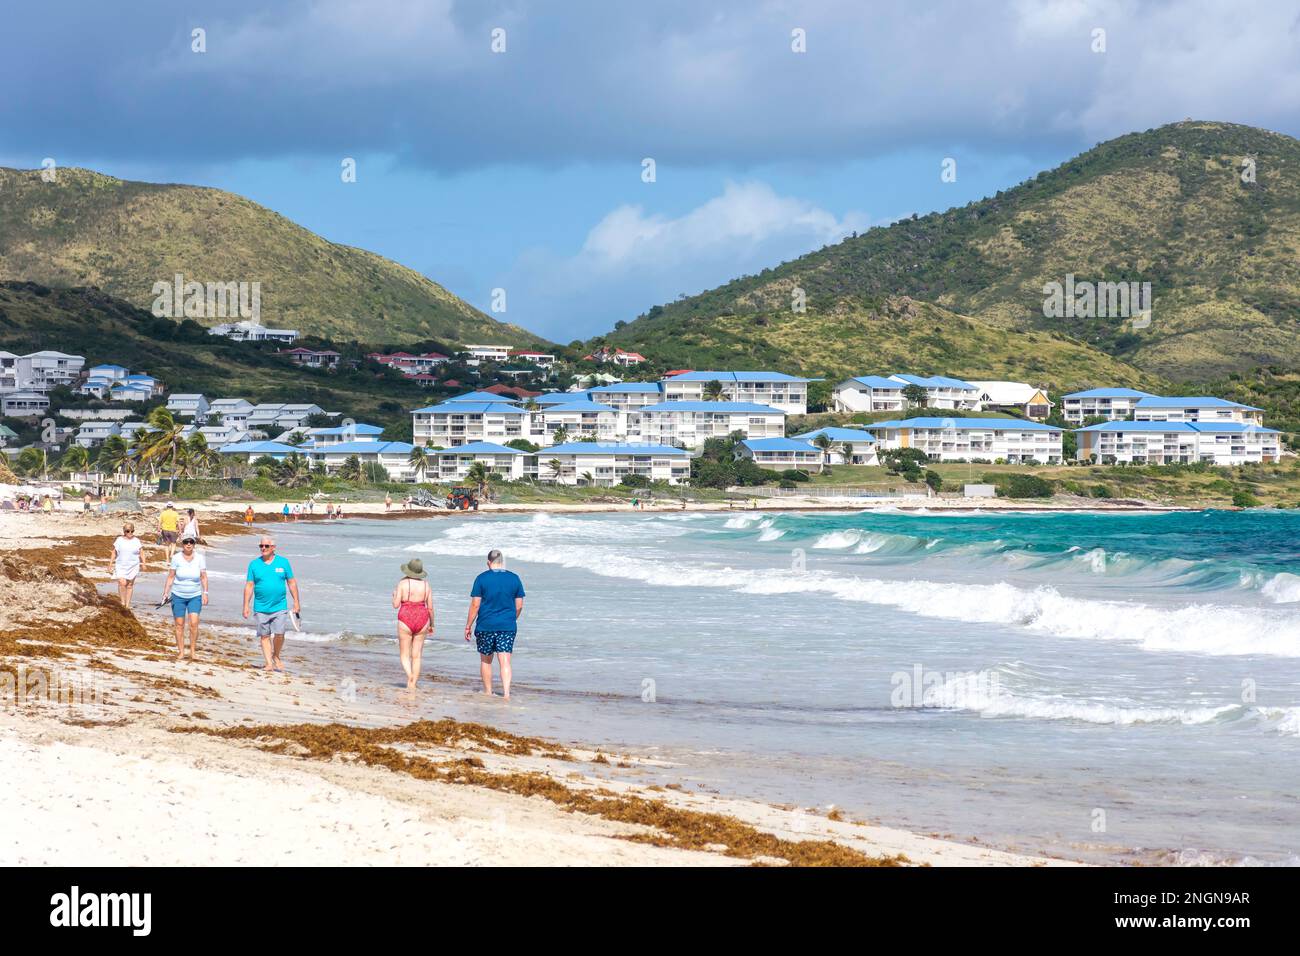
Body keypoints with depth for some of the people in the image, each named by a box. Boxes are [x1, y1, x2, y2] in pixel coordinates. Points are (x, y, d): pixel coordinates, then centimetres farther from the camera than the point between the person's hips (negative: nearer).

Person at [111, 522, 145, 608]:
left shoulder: (137, 541, 2)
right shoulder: (119, 540, 2)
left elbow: (141, 553, 7)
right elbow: (114, 553, 8)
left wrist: (143, 564, 0)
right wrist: (111, 564, 7)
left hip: (133, 566, 1)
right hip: (121, 566, -1)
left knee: (130, 585, 6)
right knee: (122, 583, -17)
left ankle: (127, 603, 14)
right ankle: (122, 601, -2)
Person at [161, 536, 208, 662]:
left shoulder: (199, 558, -4)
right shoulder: (176, 558, -6)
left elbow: (204, 577, 1)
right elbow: (171, 577, 0)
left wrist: (205, 592, -7)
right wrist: (165, 592, -5)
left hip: (195, 596, 0)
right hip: (178, 596, 0)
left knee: (194, 623, -13)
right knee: (179, 625, 2)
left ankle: (192, 650, 1)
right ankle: (181, 652, 12)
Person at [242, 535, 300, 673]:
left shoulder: (283, 562, 3)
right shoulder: (254, 564, 4)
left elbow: (291, 583, 7)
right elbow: (249, 586, 4)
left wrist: (296, 602, 4)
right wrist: (246, 605, -2)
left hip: (279, 606, -1)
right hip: (261, 608, 1)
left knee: (279, 634, -9)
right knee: (265, 636, 3)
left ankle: (276, 657, 16)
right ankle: (269, 663, 9)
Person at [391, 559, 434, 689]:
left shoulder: (403, 583, -7)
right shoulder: (426, 584, 1)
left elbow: (396, 604, -9)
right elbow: (430, 607, 3)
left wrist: (394, 595, 13)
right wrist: (432, 624, 16)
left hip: (406, 620, -3)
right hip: (422, 619, 3)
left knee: (405, 655, 7)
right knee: (416, 656, 11)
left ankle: (410, 675, -19)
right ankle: (413, 685, 10)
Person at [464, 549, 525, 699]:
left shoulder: (482, 578, -6)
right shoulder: (514, 579, 3)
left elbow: (475, 605, -6)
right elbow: (519, 606, 7)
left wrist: (468, 626, 1)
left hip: (486, 625, -2)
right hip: (508, 626, 2)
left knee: (485, 660, 14)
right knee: (505, 661, -2)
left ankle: (488, 693, 22)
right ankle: (506, 693, -16)